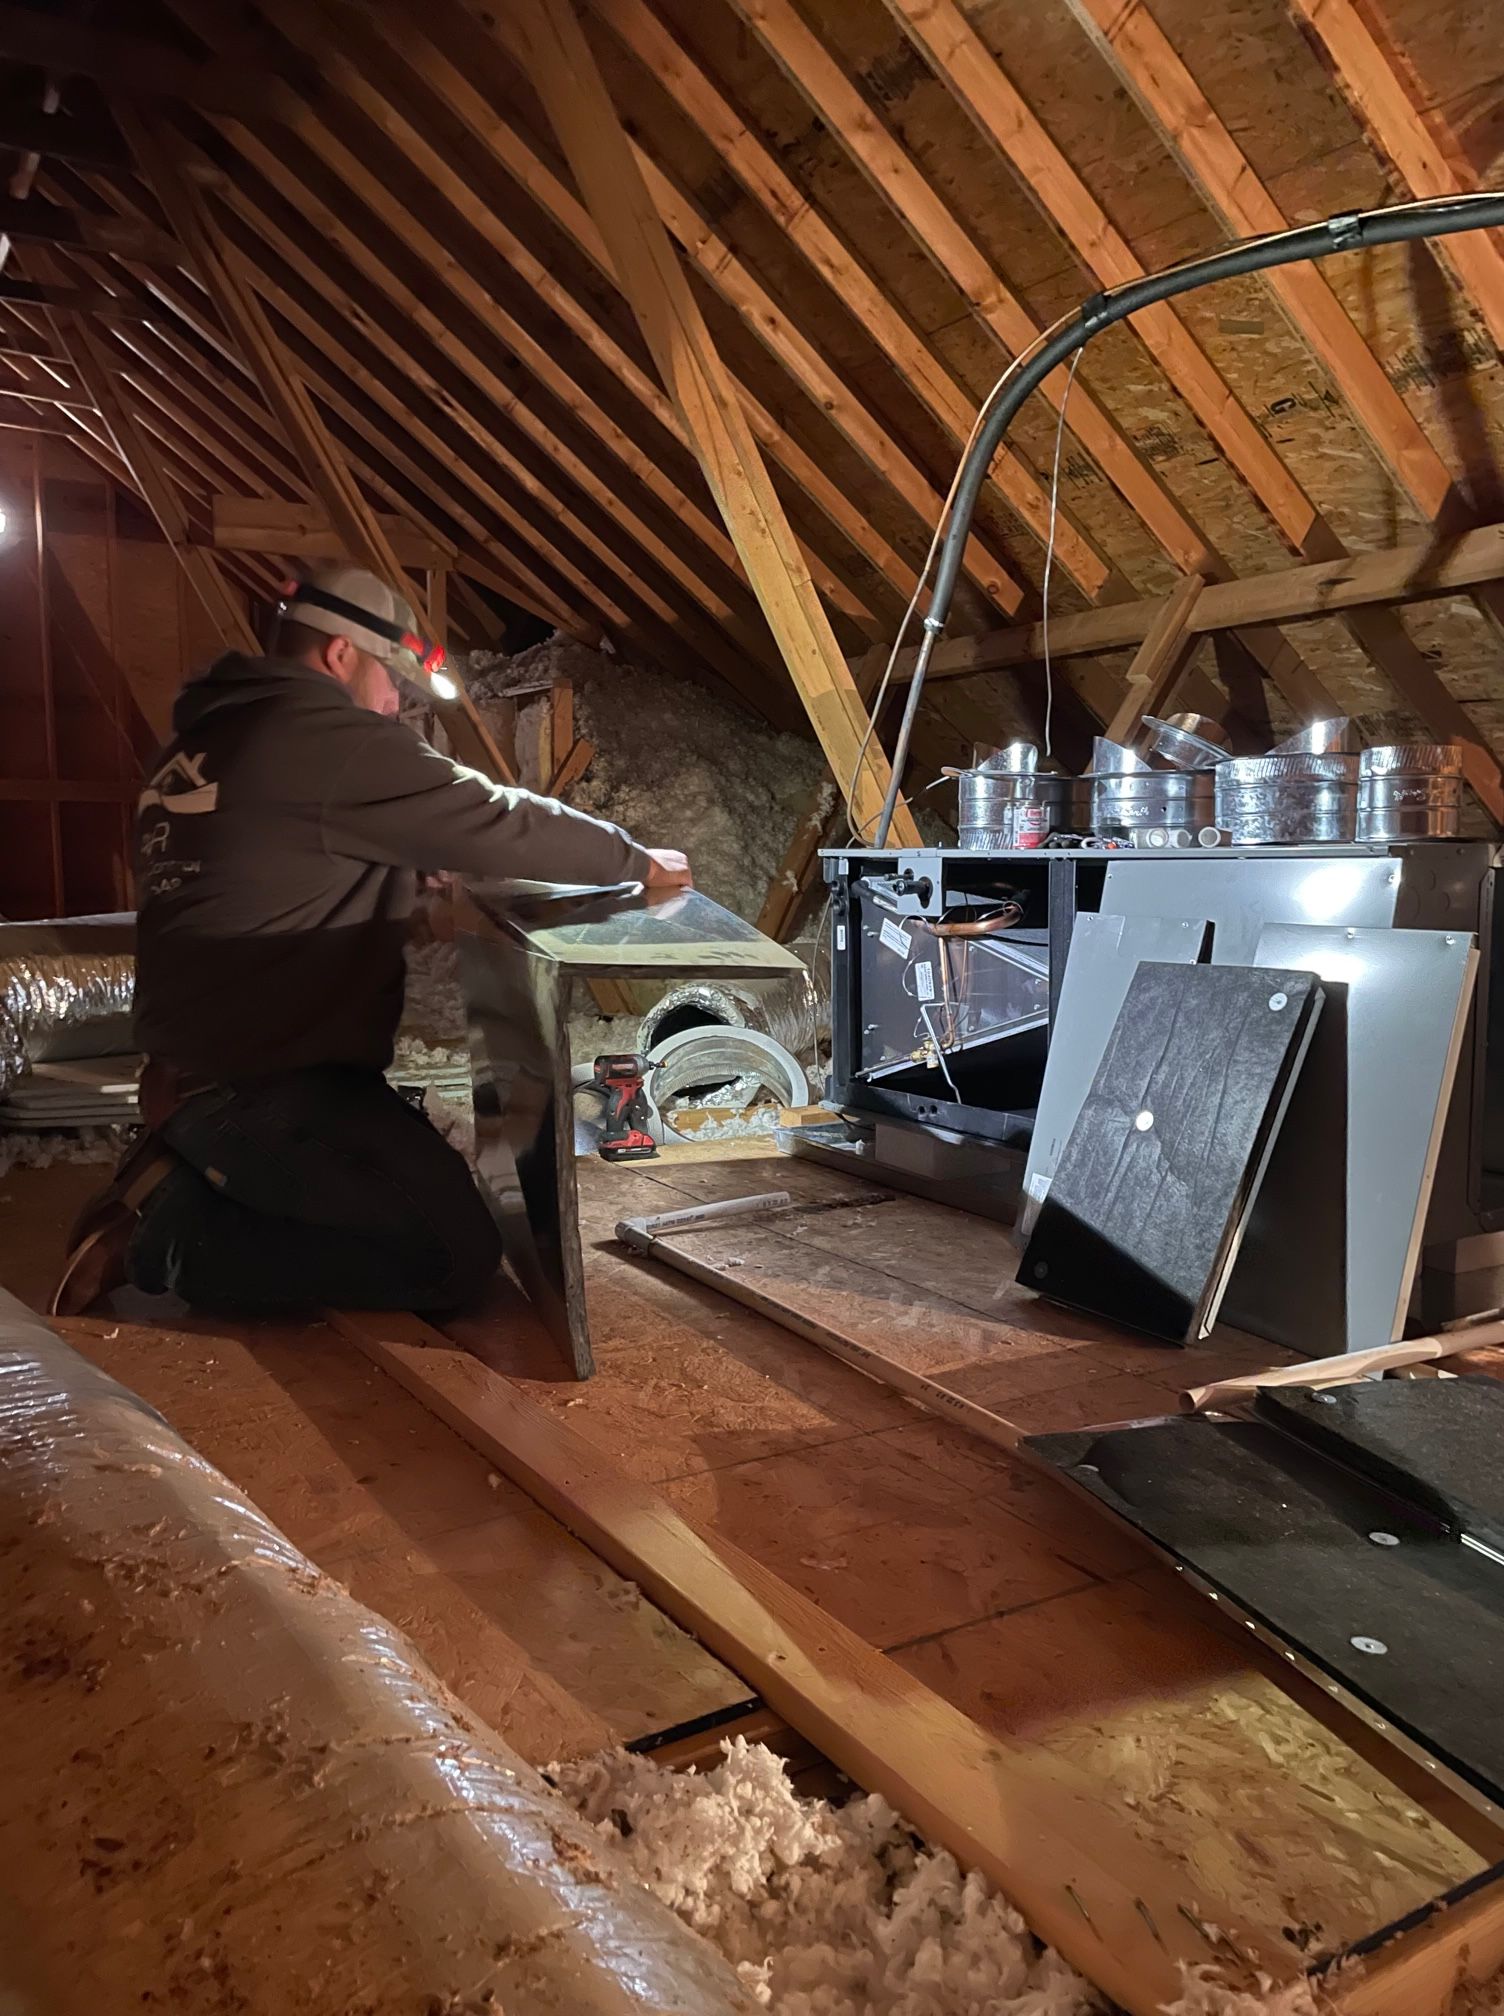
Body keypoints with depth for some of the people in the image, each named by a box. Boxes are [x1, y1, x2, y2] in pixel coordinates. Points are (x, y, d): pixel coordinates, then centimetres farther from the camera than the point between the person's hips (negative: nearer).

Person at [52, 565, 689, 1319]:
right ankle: (172, 1234, -5)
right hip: (262, 1087, -10)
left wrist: (423, 881, 21)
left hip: (205, 1067, 10)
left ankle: (189, 1180, 11)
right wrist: (637, 863, 2)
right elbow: (500, 823, -12)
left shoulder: (206, 736, 14)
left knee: (421, 1179, 24)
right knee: (458, 1252, -9)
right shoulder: (328, 736, -15)